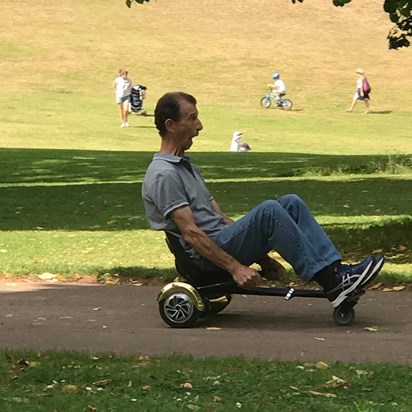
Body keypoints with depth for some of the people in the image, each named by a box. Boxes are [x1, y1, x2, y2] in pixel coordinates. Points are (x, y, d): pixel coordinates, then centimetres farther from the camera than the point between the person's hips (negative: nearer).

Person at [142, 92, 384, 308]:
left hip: (223, 241, 10)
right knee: (268, 211, -29)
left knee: (290, 203, -4)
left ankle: (334, 270, -15)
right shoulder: (164, 175, -13)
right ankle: (331, 283, -29)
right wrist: (235, 267, -24)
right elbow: (190, 232, -20)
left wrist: (262, 258, 18)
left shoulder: (186, 167, 21)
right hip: (208, 257, -10)